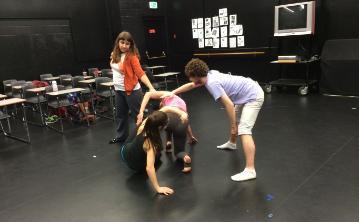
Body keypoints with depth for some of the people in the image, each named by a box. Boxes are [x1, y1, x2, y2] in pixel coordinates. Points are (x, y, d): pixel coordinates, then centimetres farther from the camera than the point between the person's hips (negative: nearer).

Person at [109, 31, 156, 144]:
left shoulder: (131, 56, -17)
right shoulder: (115, 55, 3)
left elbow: (140, 73, -26)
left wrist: (151, 87, -37)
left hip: (131, 90, -7)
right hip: (118, 90, 8)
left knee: (138, 115, 2)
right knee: (120, 114, 19)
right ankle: (121, 136, 36)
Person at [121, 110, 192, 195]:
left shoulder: (143, 125, -28)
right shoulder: (150, 143, -43)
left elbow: (165, 109, -18)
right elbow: (149, 168, -49)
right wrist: (158, 189, -43)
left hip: (125, 152, 5)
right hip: (137, 166, -5)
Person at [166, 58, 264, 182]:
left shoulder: (212, 83, -25)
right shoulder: (210, 74, 3)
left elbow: (229, 104, -28)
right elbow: (191, 85, 19)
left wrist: (233, 126, -19)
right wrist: (172, 93, 22)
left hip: (253, 97, -10)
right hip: (249, 93, 10)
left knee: (243, 131, -19)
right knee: (234, 117, 29)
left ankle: (250, 170, -23)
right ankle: (232, 143, 54)